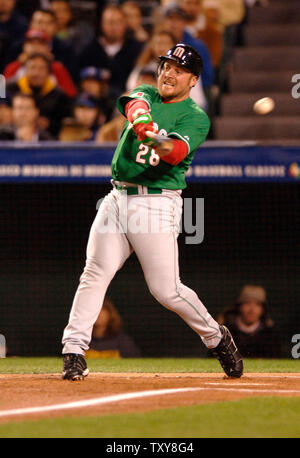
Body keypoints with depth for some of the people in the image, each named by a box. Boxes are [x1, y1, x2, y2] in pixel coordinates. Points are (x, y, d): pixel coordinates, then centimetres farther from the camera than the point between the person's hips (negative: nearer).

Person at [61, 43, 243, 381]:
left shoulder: (195, 117, -2)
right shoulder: (146, 94, 13)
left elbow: (178, 151, -22)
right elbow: (135, 104, -12)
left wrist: (162, 145, -46)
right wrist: (141, 118, -36)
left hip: (157, 204, -5)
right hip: (118, 198, 5)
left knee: (166, 290, -6)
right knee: (94, 274, -9)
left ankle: (216, 338, 16)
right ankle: (73, 352, -11)